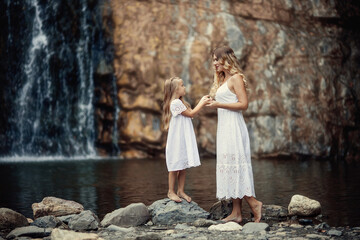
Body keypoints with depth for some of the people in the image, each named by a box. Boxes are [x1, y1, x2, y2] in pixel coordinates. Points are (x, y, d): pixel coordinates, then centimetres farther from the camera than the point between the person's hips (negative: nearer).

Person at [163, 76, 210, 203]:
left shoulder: (179, 102, 16)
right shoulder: (175, 103, -16)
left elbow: (191, 112, 17)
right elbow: (191, 114, -11)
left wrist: (201, 101, 18)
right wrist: (203, 103, -4)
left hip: (183, 140, 9)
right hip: (176, 140, -9)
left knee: (183, 167, 10)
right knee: (175, 167, -2)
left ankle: (181, 191, 16)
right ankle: (171, 191, 8)